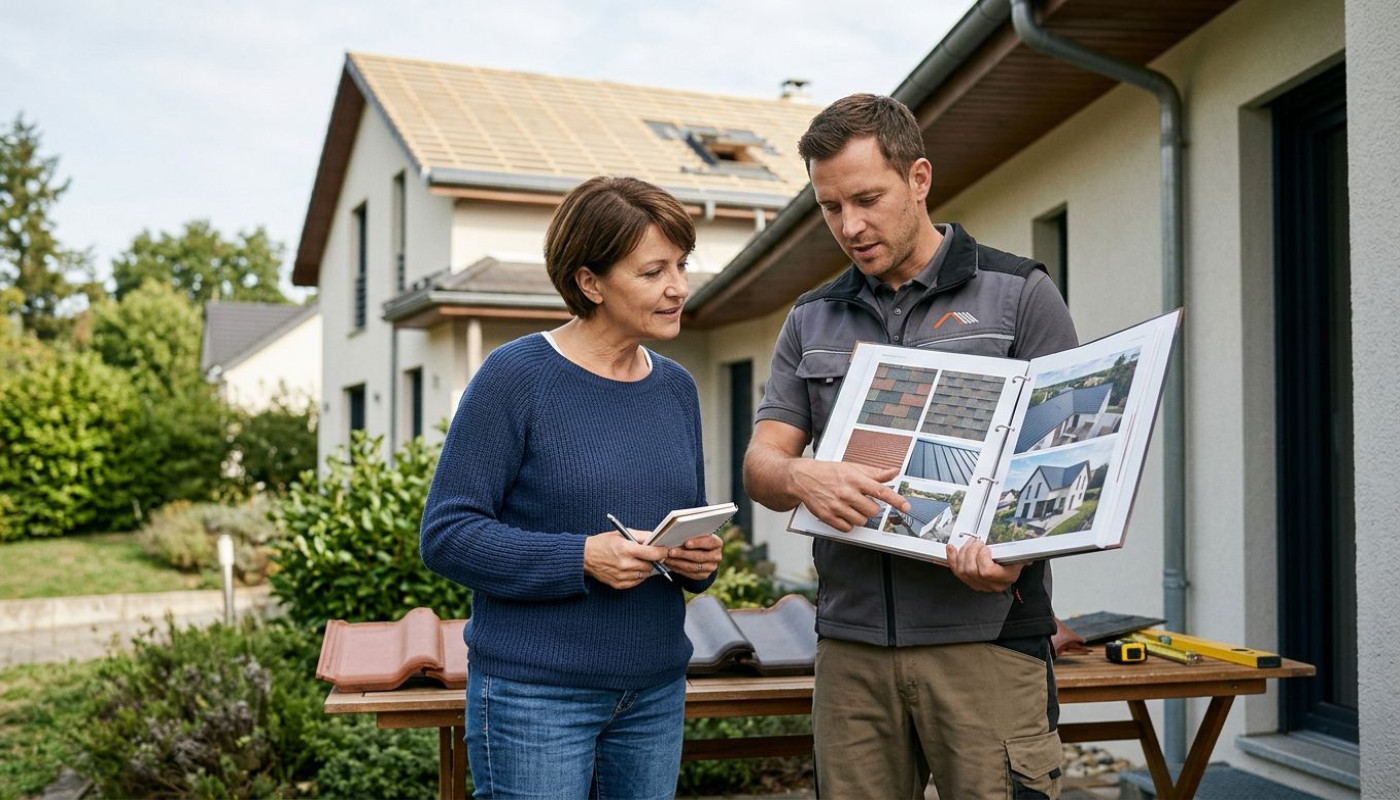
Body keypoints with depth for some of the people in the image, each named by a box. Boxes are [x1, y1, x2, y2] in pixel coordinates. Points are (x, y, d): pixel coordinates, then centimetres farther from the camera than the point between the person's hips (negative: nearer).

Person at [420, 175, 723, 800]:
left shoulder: (676, 387, 8)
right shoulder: (516, 375, -11)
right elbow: (446, 534, -12)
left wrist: (701, 560, -5)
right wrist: (581, 558, -23)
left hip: (656, 691, 6)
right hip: (535, 694, -5)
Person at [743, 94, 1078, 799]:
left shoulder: (1020, 293, 2)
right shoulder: (812, 320, 14)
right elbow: (760, 462, 9)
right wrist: (801, 478, -16)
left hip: (984, 635, -3)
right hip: (850, 641, 4)